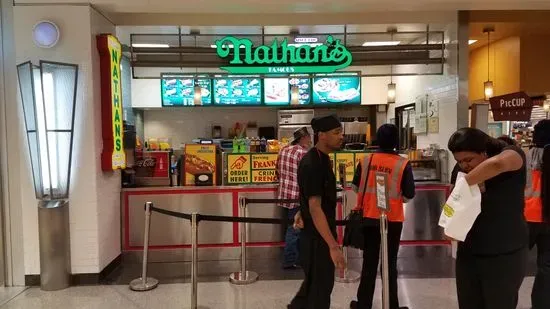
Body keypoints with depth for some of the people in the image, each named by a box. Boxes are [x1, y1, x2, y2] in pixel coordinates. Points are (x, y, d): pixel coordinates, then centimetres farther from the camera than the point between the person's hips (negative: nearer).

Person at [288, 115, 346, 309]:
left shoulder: (322, 158, 6)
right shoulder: (312, 165, -25)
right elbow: (315, 208, -30)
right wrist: (333, 246, -32)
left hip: (321, 233, 9)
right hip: (316, 236, -9)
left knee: (315, 281, 24)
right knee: (321, 285, 6)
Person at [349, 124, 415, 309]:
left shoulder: (366, 161, -5)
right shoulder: (403, 164, -11)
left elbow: (356, 187, 3)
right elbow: (409, 195, -10)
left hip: (369, 217, 2)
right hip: (393, 219, -2)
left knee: (369, 261, 14)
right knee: (390, 263, 12)